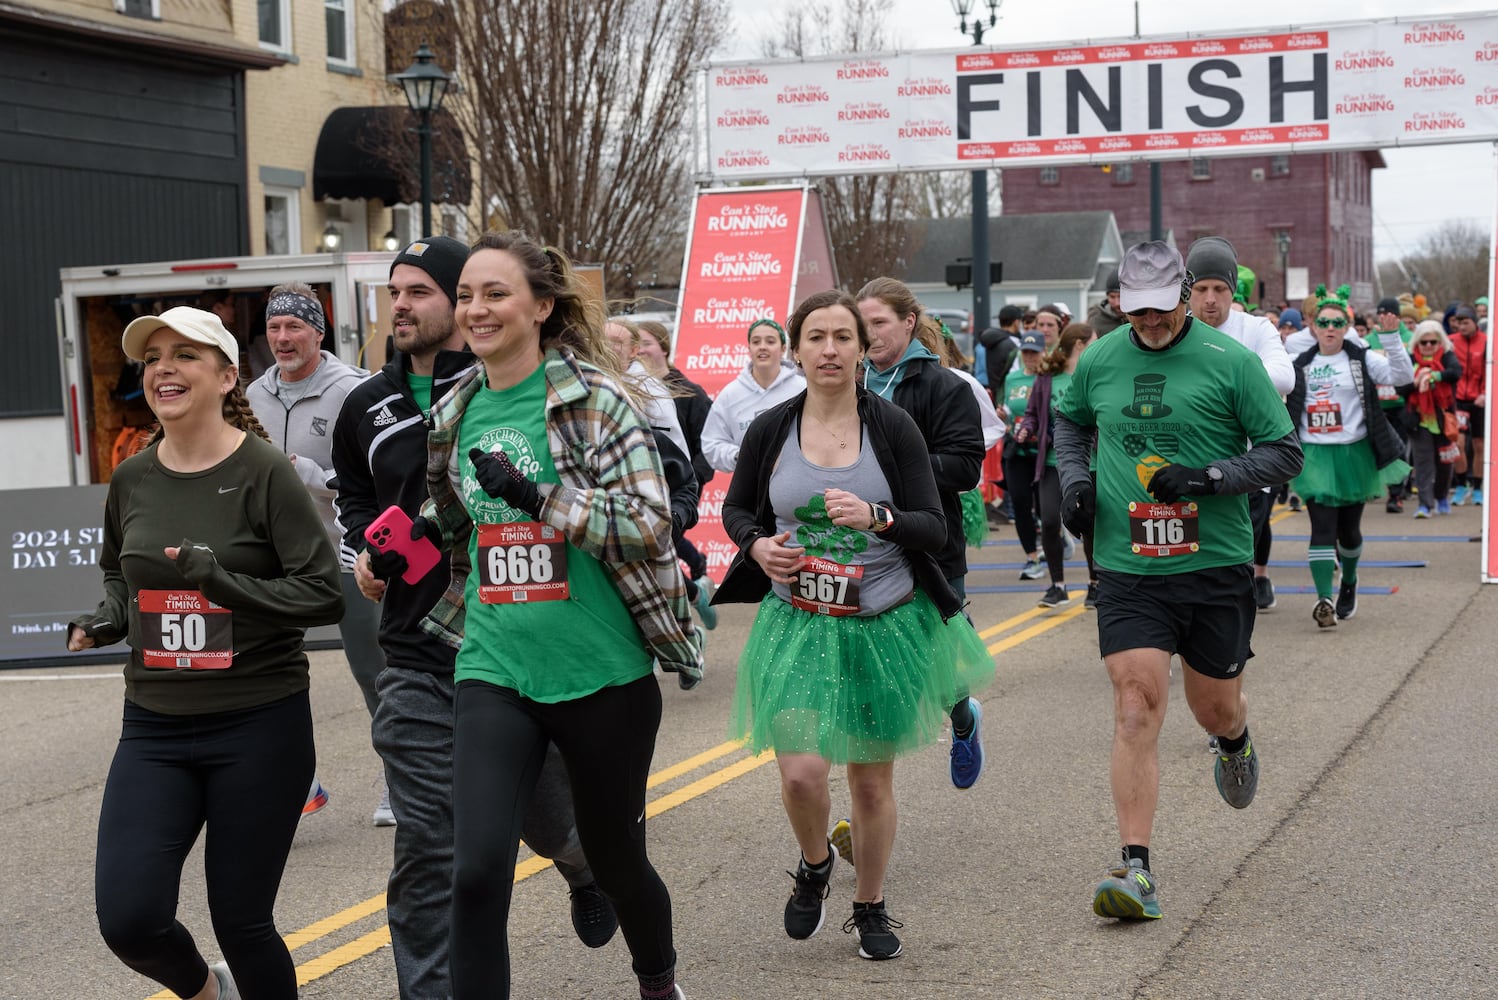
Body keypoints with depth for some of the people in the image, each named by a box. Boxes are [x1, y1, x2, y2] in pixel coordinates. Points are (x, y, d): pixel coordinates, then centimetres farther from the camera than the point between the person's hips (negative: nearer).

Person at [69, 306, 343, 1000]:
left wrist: (222, 583, -24)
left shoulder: (263, 472, -10)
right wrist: (108, 618, 4)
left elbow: (324, 596, -13)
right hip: (155, 727, 4)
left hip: (259, 725, -4)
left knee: (241, 920, 2)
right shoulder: (131, 480, 5)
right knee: (128, 919, -6)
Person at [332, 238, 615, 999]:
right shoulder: (367, 407, 7)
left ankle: (586, 868, 52)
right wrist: (364, 548, 6)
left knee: (549, 820, 16)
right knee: (425, 850, -3)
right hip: (417, 659, 3)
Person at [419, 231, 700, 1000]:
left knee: (616, 859, 15)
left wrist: (539, 496, -24)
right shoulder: (455, 412, 7)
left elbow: (650, 524, -16)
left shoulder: (594, 399, -8)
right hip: (495, 674, 3)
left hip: (604, 675, -3)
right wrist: (427, 530, 2)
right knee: (476, 872, -13)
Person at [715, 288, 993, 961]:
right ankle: (814, 865, 20)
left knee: (872, 781, 10)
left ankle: (870, 907, 33)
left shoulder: (892, 427, -6)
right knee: (802, 772, -14)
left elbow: (934, 528, -7)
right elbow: (735, 508, 13)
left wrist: (876, 517, -26)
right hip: (796, 625, 0)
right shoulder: (770, 430, -2)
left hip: (885, 623, 0)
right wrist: (758, 545, -8)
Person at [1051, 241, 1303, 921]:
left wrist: (1210, 478, -16)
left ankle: (1235, 744, 53)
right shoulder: (1099, 361, 4)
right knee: (1136, 706, -12)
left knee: (1214, 708, 13)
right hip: (1127, 567, 1)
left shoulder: (1231, 362, -5)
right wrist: (1074, 477, 7)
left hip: (1216, 565, -1)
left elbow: (1285, 451, -2)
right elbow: (1070, 420, 25)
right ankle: (1135, 871, -11)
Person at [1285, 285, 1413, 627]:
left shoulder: (1361, 359, 1)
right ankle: (1324, 599, -18)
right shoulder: (1301, 364, 7)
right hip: (1314, 457, 0)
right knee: (1322, 528, -12)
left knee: (1349, 528, 11)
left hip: (1353, 455, 0)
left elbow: (1403, 376, -13)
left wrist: (1390, 337, -21)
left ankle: (1349, 583, 38)